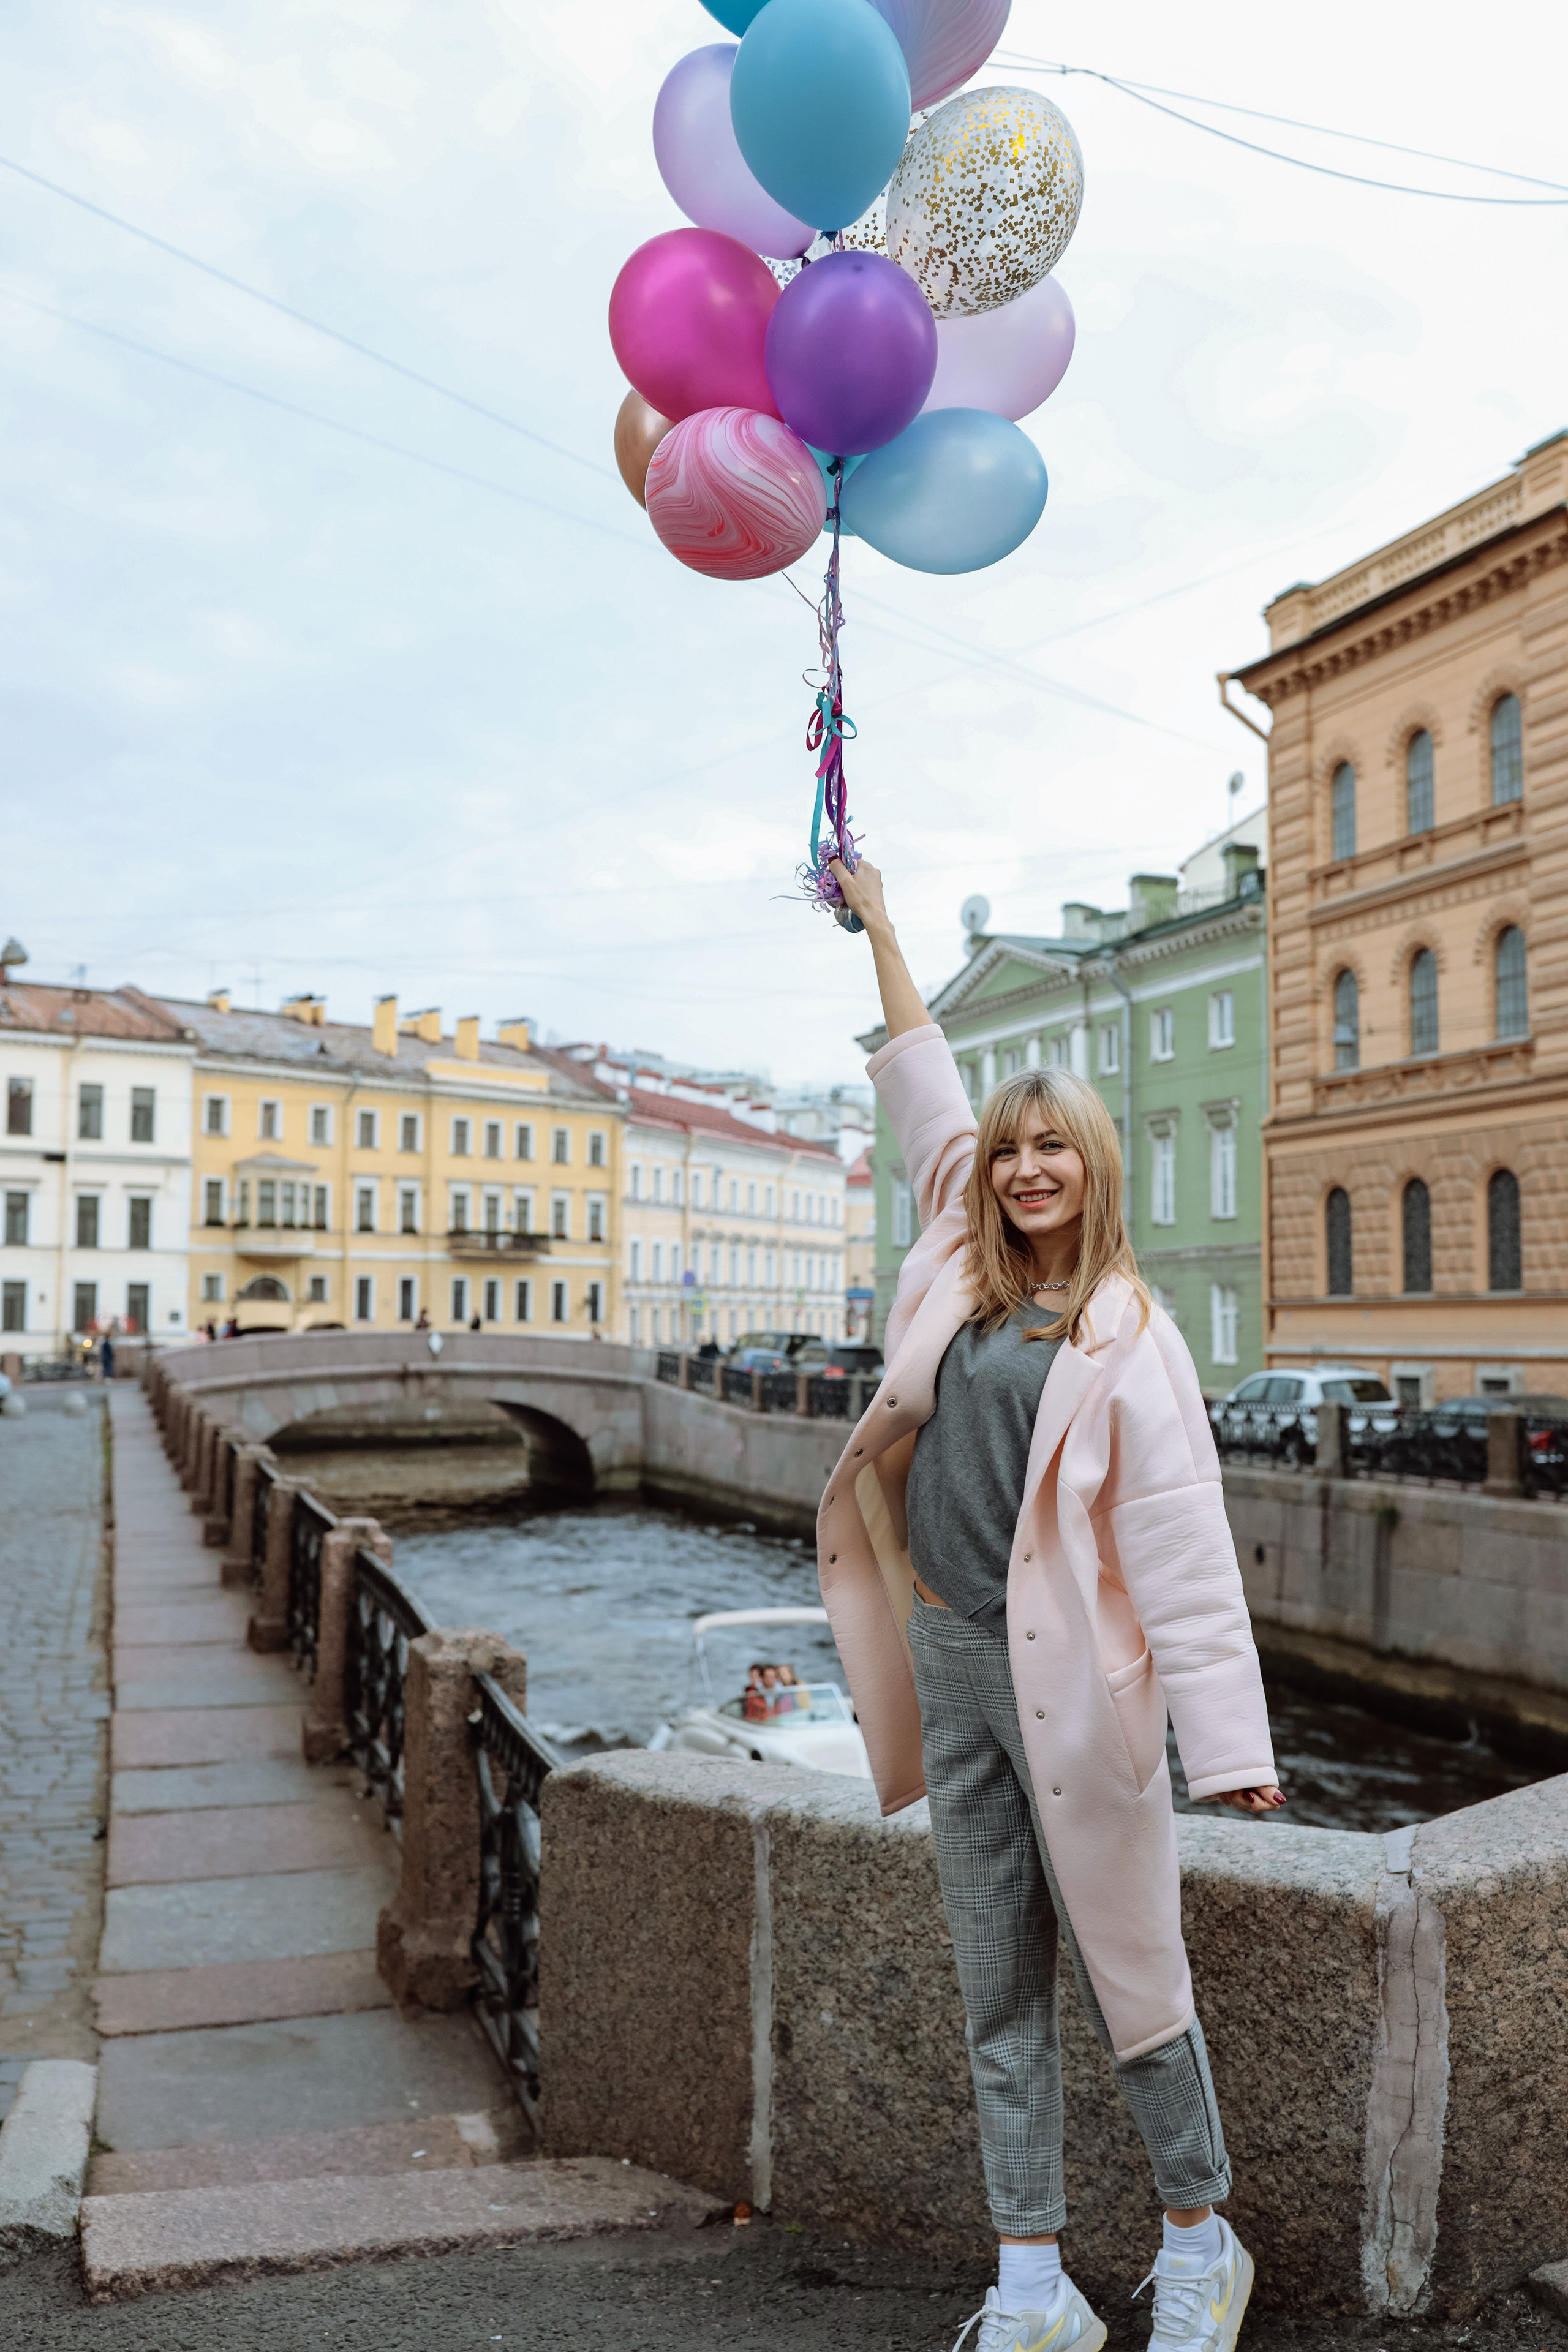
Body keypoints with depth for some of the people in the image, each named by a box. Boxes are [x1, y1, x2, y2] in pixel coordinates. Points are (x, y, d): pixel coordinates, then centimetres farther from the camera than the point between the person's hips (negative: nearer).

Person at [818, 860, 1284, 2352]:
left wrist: (1228, 1740, -15)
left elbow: (1183, 1545, -11)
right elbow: (923, 1091, 17)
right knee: (998, 1993, 11)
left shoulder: (1129, 1337, -8)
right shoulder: (960, 1277, 7)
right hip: (951, 1662, 6)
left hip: (1072, 1675, -5)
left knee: (1127, 1975, 7)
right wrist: (877, 925, 24)